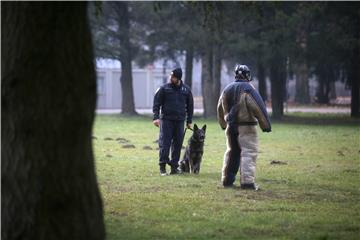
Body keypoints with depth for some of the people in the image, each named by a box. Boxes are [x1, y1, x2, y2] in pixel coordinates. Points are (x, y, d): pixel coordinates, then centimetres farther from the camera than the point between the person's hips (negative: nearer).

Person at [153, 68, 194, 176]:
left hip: (180, 121, 3)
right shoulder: (164, 88, 0)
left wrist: (189, 121, 12)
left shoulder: (186, 90, 7)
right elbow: (156, 103, -1)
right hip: (166, 119, -2)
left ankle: (174, 166, 9)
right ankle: (162, 166, -3)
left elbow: (190, 106, 15)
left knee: (178, 144, 3)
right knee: (164, 143, -6)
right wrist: (156, 117, -13)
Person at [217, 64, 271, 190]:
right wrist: (266, 125, -11)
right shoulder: (248, 89, -12)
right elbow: (258, 107, -16)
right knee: (248, 153, -6)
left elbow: (220, 108, 20)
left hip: (231, 127, 7)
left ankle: (227, 179, 21)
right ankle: (247, 181, -14)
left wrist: (224, 124, 32)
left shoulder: (227, 89, 10)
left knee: (231, 152, 17)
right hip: (246, 127, -7)